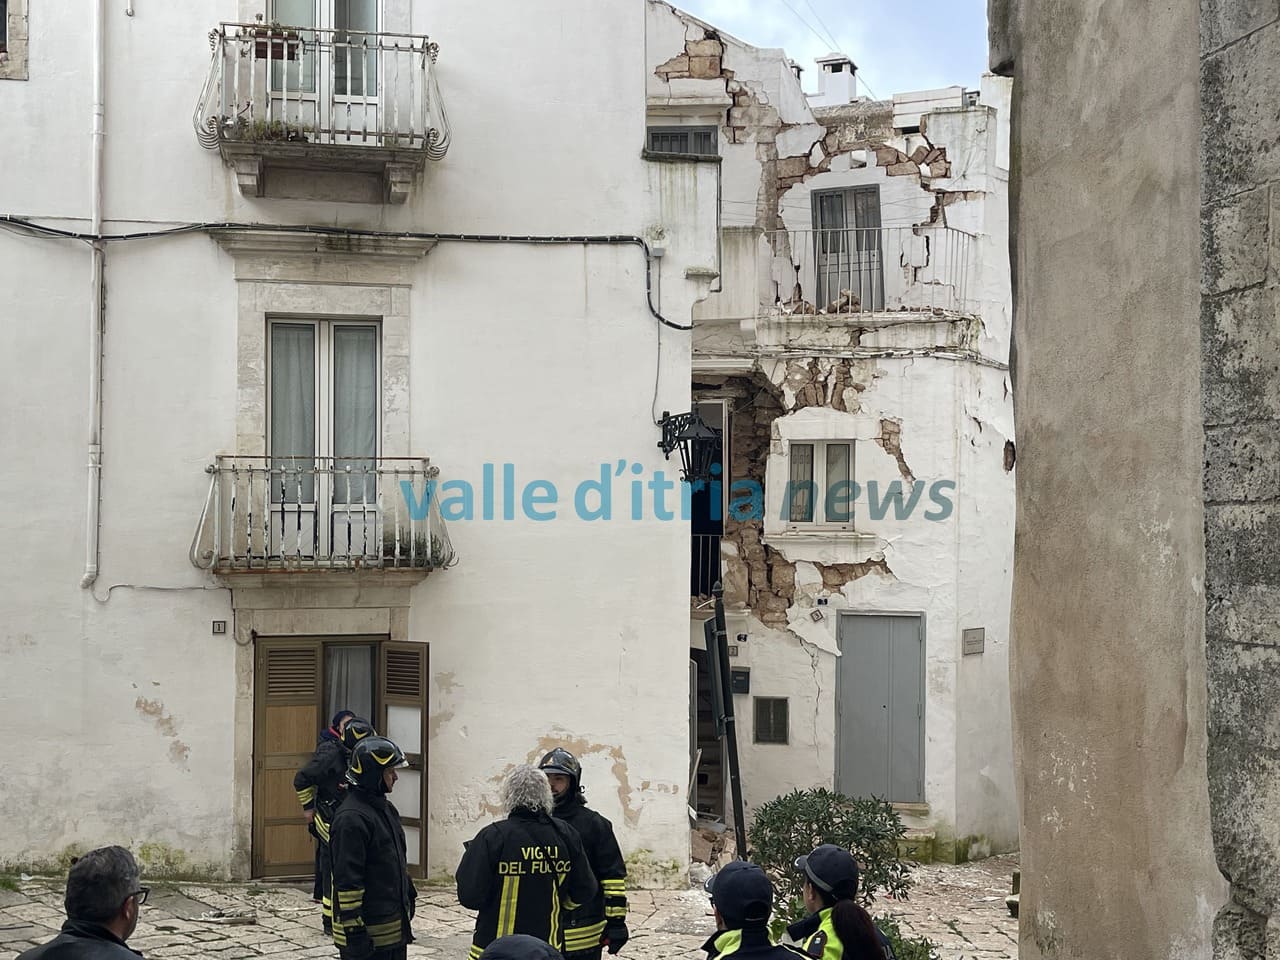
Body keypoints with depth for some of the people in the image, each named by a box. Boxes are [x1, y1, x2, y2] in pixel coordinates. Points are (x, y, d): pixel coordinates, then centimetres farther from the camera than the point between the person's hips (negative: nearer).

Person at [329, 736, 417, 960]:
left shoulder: (386, 809, 12)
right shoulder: (351, 819, -20)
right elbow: (347, 880, -22)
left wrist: (410, 896, 23)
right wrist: (354, 930, -23)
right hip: (368, 932, -10)